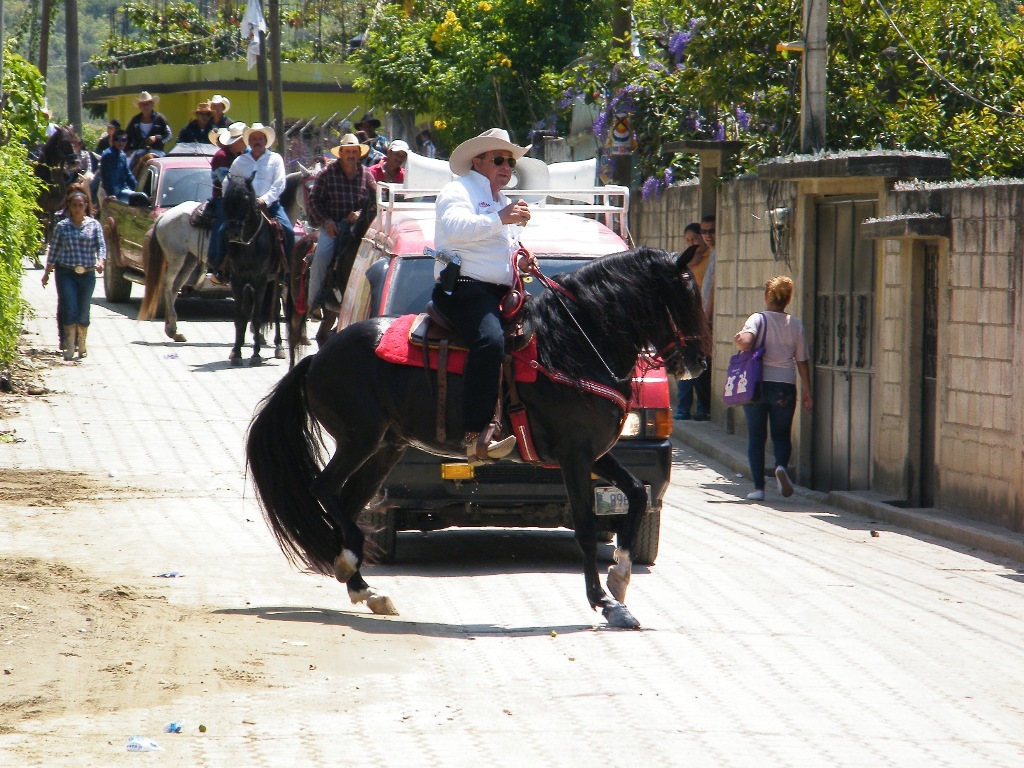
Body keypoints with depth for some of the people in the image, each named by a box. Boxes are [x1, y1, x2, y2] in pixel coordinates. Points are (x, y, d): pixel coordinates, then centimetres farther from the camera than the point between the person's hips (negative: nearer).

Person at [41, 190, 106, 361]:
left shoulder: (94, 225, 4)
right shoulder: (62, 226, 4)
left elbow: (101, 246, -3)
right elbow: (54, 250, 10)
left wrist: (100, 261, -22)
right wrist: (47, 273, 11)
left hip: (87, 274, 1)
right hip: (66, 273, -1)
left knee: (83, 311, 7)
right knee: (69, 309, -9)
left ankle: (82, 345, 23)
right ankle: (70, 347, -7)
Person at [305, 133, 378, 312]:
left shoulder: (366, 175, 9)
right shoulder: (328, 173, 4)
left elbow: (375, 202, 11)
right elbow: (314, 200, 4)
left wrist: (361, 214, -8)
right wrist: (325, 221, -8)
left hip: (357, 224, 1)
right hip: (332, 223, -1)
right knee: (322, 255, -23)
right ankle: (314, 300, -15)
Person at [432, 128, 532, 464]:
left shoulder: (504, 203, 31)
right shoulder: (457, 191, 2)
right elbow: (455, 228, -20)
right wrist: (500, 219, -23)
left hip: (502, 292, 10)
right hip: (464, 287, -10)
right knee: (490, 340, -34)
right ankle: (476, 436, -43)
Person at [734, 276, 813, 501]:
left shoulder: (758, 319, -4)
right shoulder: (796, 325, 4)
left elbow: (746, 342, -23)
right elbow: (802, 361, 5)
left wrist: (739, 340, 0)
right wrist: (806, 391, 10)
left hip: (757, 384, -1)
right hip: (785, 386, 2)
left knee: (756, 436, 8)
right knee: (781, 434, 14)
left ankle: (758, 486, 5)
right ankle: (781, 465, -17)